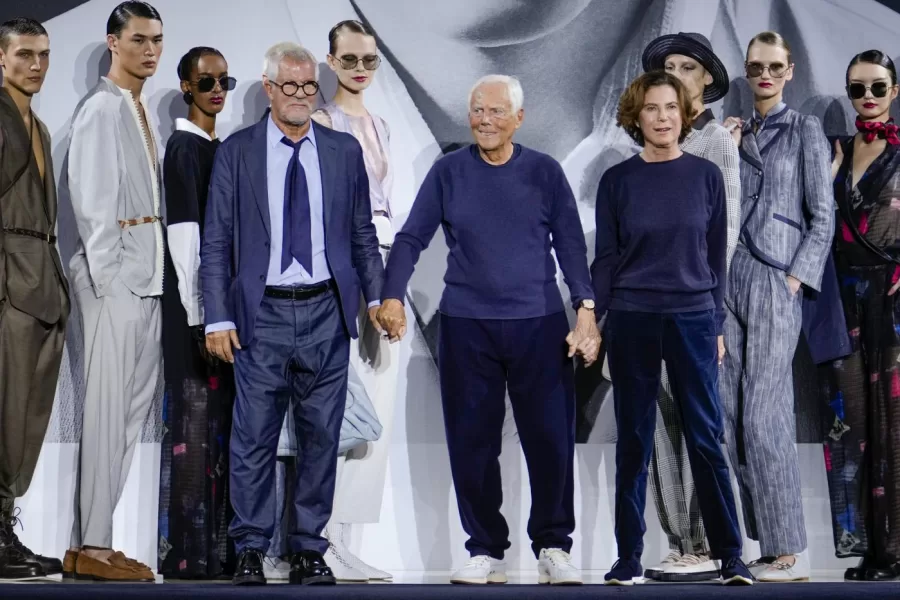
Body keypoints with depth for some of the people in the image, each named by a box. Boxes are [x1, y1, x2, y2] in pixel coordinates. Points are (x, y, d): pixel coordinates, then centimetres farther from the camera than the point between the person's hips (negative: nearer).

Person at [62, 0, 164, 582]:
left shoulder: (142, 110, 17)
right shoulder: (102, 108, -8)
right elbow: (92, 199, -14)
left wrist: (153, 271, 8)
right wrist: (109, 276, -16)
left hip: (147, 272, 9)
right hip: (115, 273, -9)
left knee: (132, 408, 9)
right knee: (109, 408, -5)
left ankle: (91, 539, 16)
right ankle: (91, 547, 2)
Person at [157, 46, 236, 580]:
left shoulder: (219, 148, 14)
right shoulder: (185, 146, -10)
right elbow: (184, 235, -16)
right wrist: (200, 317, -18)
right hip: (195, 311, -8)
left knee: (219, 425, 12)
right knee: (194, 425, -4)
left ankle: (217, 545, 21)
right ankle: (188, 553, 3)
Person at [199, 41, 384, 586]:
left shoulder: (345, 151, 8)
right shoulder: (236, 152, 2)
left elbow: (362, 234, 12)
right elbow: (217, 242, 0)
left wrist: (377, 296, 1)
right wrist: (218, 318, -6)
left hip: (326, 314, 2)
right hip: (262, 314, -2)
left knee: (321, 436, 6)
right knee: (254, 439, 0)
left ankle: (310, 550, 17)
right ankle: (250, 551, 12)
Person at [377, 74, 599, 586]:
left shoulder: (545, 172, 4)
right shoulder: (448, 173, 4)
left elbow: (571, 244, 2)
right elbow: (412, 238, 2)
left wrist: (586, 309, -7)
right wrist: (393, 296, -12)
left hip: (539, 324, 0)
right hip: (466, 326, 1)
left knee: (551, 438, 1)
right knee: (472, 443, 4)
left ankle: (553, 547, 16)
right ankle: (486, 550, 16)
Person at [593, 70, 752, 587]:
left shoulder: (706, 176, 3)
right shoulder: (618, 181, 3)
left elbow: (717, 255, 7)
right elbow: (606, 258, 6)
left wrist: (718, 324, 5)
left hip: (693, 320, 0)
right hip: (632, 321, 0)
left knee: (707, 439, 0)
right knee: (634, 441, 5)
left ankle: (732, 556, 8)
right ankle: (630, 559, 12)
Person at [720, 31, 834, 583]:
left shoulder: (805, 130, 2)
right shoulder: (738, 133, 17)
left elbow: (823, 216, -3)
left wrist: (795, 279, -11)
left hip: (775, 283, -6)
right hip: (730, 278, 6)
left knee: (764, 416, -10)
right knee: (736, 414, 3)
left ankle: (791, 552, -4)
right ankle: (762, 537, 10)